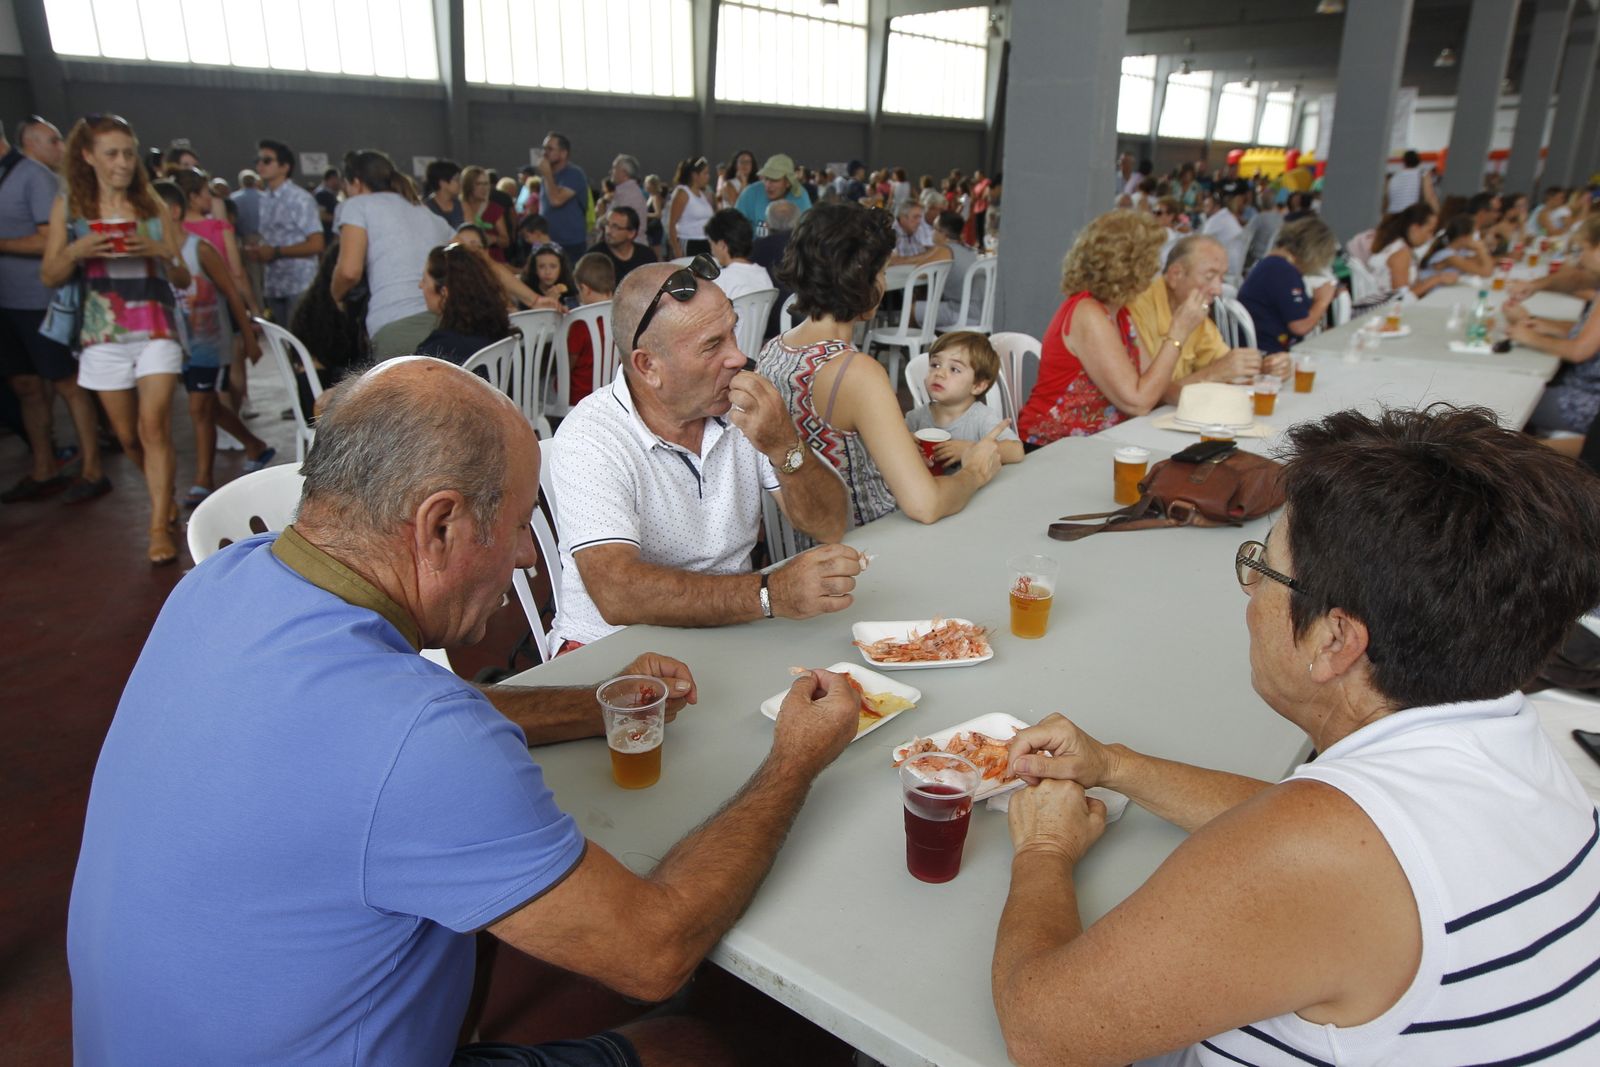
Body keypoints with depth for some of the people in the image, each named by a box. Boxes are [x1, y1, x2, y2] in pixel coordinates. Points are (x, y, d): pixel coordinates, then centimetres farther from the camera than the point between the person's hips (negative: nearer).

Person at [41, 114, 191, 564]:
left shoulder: (154, 206, 4)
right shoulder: (68, 206, 5)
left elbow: (184, 279, 6)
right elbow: (49, 277, 5)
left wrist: (162, 251, -14)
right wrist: (77, 250, -13)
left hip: (156, 330, -2)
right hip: (103, 335, 2)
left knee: (153, 425, -13)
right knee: (128, 435, 8)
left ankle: (160, 526, -10)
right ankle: (165, 496, 30)